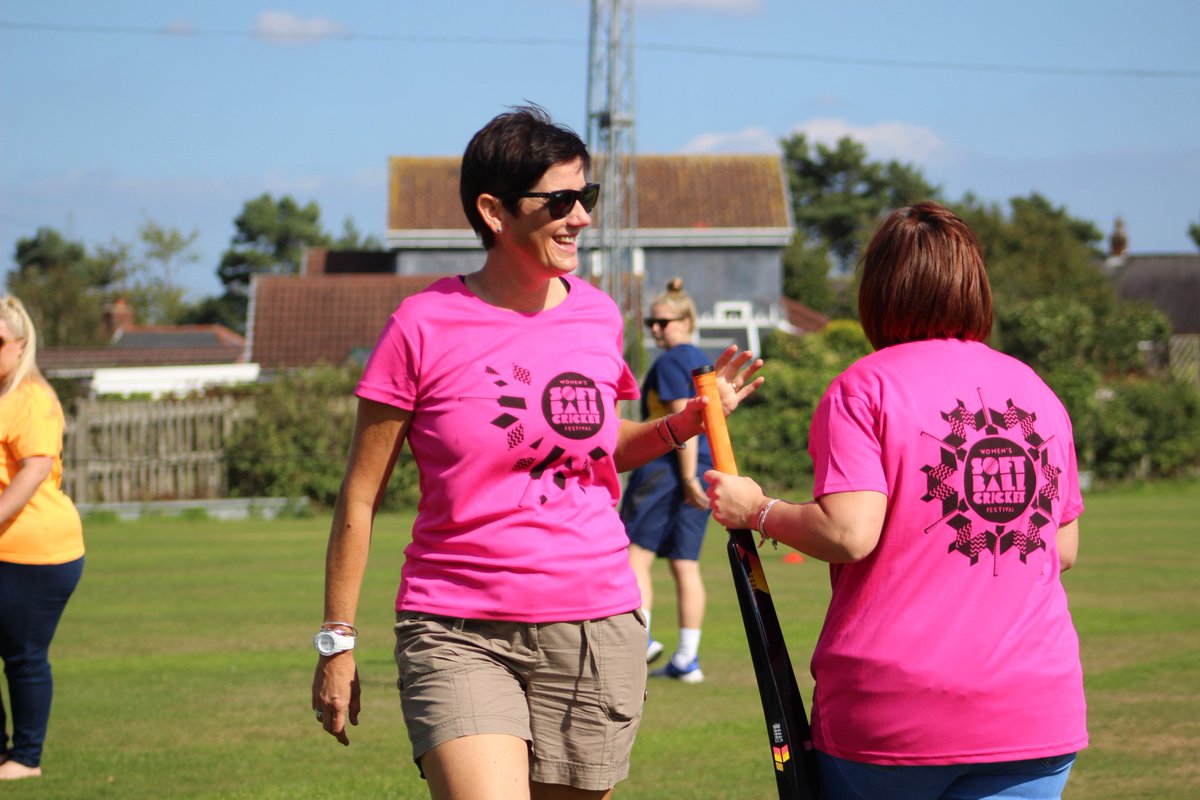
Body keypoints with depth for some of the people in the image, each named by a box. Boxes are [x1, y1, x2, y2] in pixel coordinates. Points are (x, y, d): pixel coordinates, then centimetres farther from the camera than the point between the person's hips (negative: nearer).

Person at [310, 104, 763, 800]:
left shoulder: (598, 316, 7)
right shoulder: (425, 327, -6)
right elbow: (360, 496, 0)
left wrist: (688, 420, 7)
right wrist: (338, 642, 1)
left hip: (597, 631, 4)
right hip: (459, 635, -4)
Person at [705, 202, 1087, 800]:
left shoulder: (864, 388, -5)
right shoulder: (1039, 392, 10)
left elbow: (850, 533, -15)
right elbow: (1065, 550, 14)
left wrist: (758, 511, 2)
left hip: (890, 714, -3)